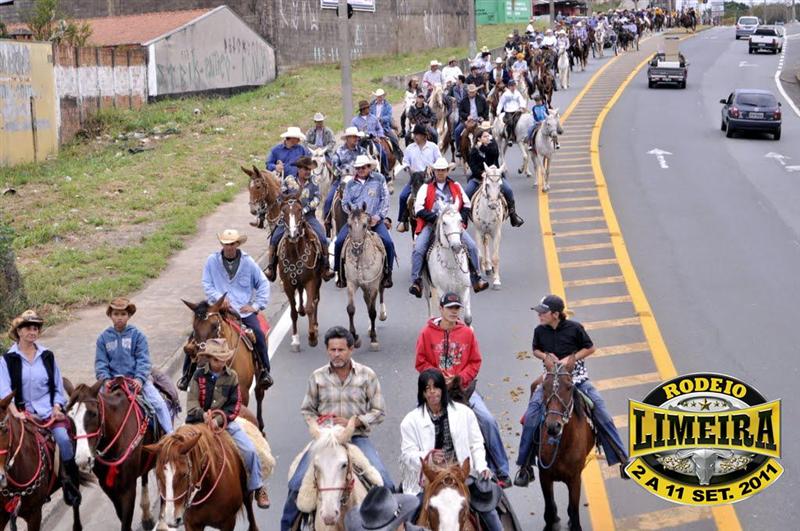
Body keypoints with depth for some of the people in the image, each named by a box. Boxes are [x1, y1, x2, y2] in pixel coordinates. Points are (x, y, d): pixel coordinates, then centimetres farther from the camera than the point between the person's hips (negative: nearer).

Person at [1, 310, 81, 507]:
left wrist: (57, 407, -1)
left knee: (64, 439, -25)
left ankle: (71, 485, -14)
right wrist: (16, 413, -19)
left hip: (50, 411, 1)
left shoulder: (47, 356, 12)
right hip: (24, 413, -1)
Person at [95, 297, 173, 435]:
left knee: (158, 402, -16)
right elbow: (100, 362, 5)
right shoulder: (104, 338, 7)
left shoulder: (137, 335, 2)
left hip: (137, 379, -1)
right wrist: (105, 379, -12)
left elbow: (143, 360, -3)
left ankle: (170, 434, -12)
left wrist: (139, 378, -19)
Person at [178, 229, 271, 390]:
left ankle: (264, 371, -6)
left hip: (243, 309, 0)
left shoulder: (248, 262, 2)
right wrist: (219, 298, -15)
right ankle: (187, 374, 1)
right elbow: (207, 285, 2)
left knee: (258, 333, -24)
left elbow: (263, 284, 8)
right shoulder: (212, 261, 1)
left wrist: (256, 305, -1)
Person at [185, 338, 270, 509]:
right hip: (200, 421, -1)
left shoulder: (232, 376, 2)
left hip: (225, 421, 1)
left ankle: (258, 488, 7)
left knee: (249, 450, -11)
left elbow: (235, 405, -2)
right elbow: (192, 402, -8)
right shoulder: (199, 375, -1)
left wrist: (219, 419, -18)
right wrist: (203, 414, -29)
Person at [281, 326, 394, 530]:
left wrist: (353, 422, -13)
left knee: (383, 482, -19)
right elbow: (307, 410, 11)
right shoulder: (317, 377, 3)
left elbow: (379, 411, 0)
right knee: (297, 483, -15)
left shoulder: (367, 375, -1)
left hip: (357, 437, -1)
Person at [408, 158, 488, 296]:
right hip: (431, 224, -2)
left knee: (472, 246, -14)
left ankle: (476, 280, -7)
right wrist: (435, 217, -13)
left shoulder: (456, 187, 15)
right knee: (418, 249, -23)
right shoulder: (426, 187, 7)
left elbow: (466, 205, 20)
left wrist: (461, 218, 2)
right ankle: (416, 282, -21)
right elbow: (418, 209, -2)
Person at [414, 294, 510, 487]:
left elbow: (475, 362, 6)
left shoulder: (467, 333, 4)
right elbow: (421, 362, 1)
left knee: (488, 420, -13)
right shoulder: (427, 333, -1)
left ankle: (501, 471, -3)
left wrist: (460, 378, -10)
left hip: (464, 387, 1)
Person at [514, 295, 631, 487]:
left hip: (577, 379, -1)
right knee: (531, 416, -15)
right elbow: (536, 350, 16)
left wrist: (571, 358, -13)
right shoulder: (540, 331, -1)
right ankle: (525, 467, -4)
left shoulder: (574, 328, -9)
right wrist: (545, 356, -6)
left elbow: (590, 348, 1)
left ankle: (622, 458, 4)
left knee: (602, 414, -9)